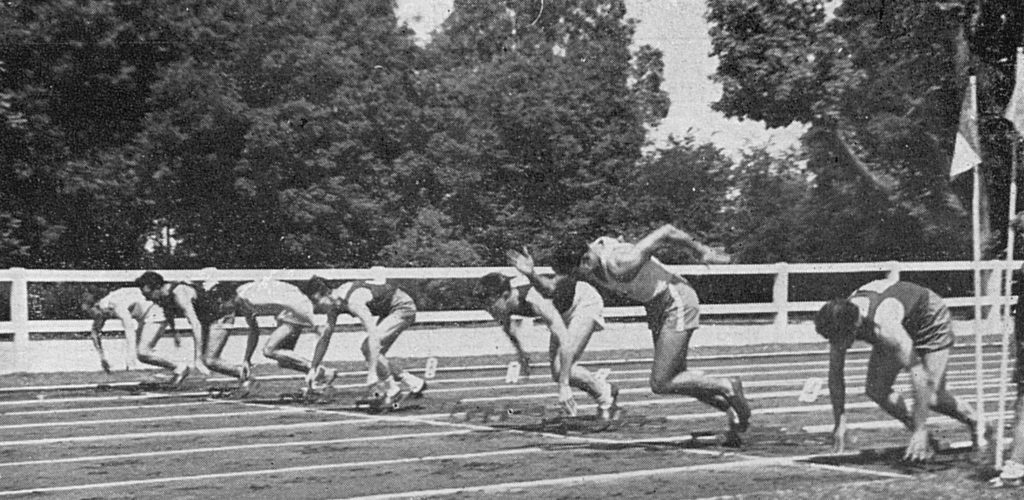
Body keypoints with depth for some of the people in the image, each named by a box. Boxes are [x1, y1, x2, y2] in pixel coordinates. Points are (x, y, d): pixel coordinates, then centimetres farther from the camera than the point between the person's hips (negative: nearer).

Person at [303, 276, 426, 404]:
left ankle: (391, 388, -6)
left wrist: (372, 373, -43)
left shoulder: (353, 302, -32)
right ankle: (415, 384, 14)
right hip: (389, 311, 9)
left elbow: (373, 335, -39)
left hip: (403, 307, -9)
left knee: (370, 347, -21)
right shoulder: (334, 304, -4)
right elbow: (324, 339, 7)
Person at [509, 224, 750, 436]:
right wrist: (531, 274, -30)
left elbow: (666, 231, -25)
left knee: (660, 384, -9)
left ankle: (727, 387, 5)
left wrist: (701, 250, -13)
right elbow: (549, 290, -10)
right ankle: (731, 408, 28)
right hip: (656, 308, 9)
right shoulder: (581, 266, -10)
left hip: (678, 302, -9)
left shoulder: (621, 262, -33)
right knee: (676, 378, 15)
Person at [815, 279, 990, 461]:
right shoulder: (840, 323, -26)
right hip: (904, 325, 6)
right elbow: (835, 375, -13)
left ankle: (975, 424, 16)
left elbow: (919, 375, -43)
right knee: (875, 390, -9)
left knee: (932, 397, -13)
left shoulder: (883, 326, -45)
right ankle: (918, 435, 8)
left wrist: (920, 430, -42)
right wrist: (840, 424, -16)